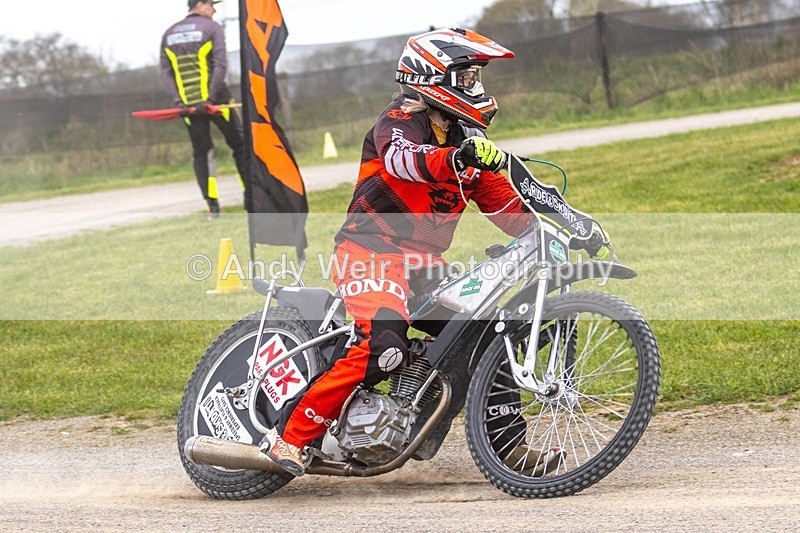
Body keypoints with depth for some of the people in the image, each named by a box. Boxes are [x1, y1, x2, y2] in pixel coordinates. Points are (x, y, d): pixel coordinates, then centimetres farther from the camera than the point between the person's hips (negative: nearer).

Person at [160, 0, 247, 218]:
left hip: (188, 105, 4)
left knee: (201, 152, 10)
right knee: (240, 144, 9)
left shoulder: (169, 34, 12)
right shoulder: (211, 28, -3)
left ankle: (212, 205, 0)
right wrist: (211, 98, -15)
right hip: (216, 99, -4)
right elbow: (220, 66, -14)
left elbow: (165, 73, 5)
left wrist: (178, 100, -2)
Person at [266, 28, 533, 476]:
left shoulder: (466, 136, 17)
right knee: (384, 347, -29)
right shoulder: (402, 120, -8)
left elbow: (500, 199, 18)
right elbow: (401, 157, -33)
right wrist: (457, 158, -52)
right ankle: (292, 436, -23)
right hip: (374, 249, -9)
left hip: (426, 261, 9)